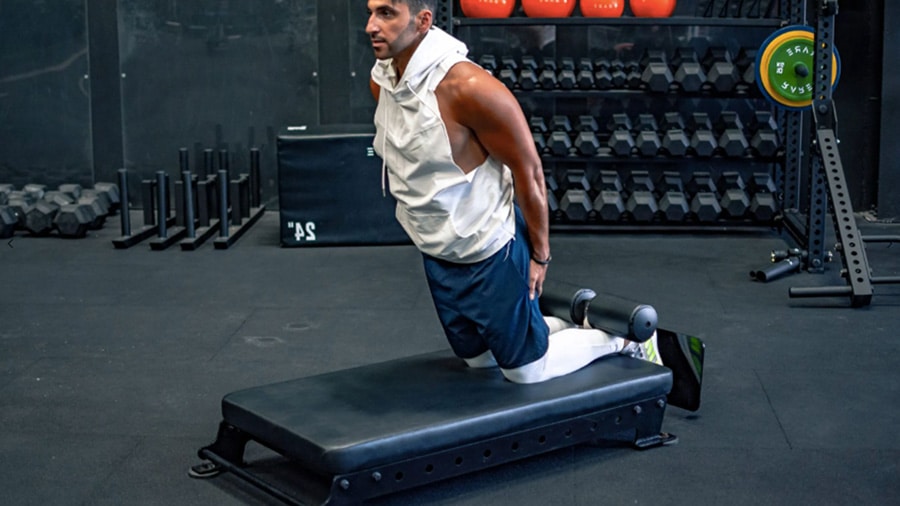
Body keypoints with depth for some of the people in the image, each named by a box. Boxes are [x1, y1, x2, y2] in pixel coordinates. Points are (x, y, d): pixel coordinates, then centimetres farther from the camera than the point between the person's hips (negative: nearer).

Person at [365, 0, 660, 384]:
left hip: (488, 253, -7)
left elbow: (528, 169, -20)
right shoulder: (380, 80, -7)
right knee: (478, 358, 24)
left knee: (525, 371, 8)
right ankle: (575, 324, 45)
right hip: (436, 255, 8)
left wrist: (540, 253, -12)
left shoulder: (468, 87, -31)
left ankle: (622, 340, 30)